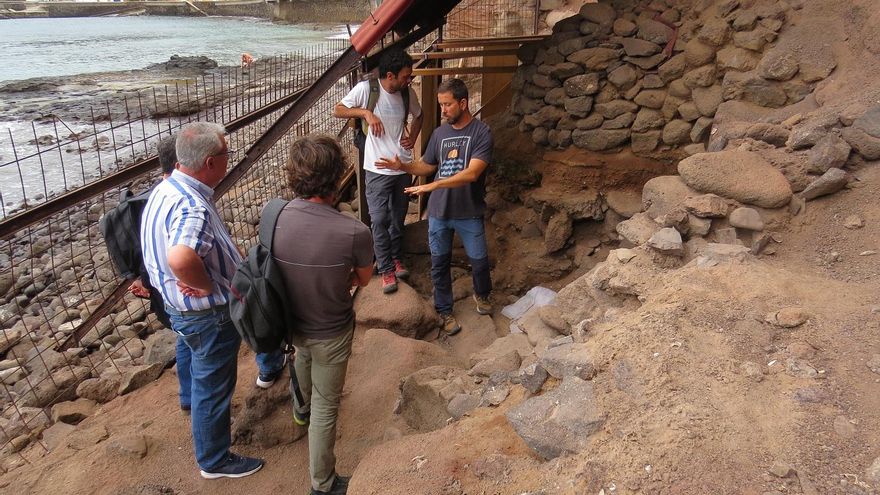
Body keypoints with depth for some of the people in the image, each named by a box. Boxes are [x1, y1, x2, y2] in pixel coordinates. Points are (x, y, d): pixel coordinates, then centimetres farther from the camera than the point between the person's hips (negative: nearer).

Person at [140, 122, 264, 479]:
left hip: (184, 307, 10)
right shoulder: (192, 207, -33)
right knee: (213, 387, 11)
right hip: (207, 315, -9)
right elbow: (181, 259, -51)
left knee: (205, 378, 30)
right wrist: (208, 286, -31)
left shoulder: (168, 188, 0)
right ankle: (215, 462, 31)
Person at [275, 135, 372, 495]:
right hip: (331, 333, -5)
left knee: (303, 354, 38)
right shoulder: (354, 232, -33)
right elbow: (363, 280, -12)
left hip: (290, 322, 5)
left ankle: (301, 408, 69)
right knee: (325, 407, 15)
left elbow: (275, 269, -3)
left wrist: (316, 282, 0)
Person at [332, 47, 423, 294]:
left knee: (398, 217, 17)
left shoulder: (407, 92, 0)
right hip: (378, 169, -4)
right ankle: (387, 269, 12)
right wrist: (365, 112, -23)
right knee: (379, 220, -1)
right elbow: (337, 110, -8)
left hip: (403, 167, 4)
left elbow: (418, 116, 18)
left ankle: (396, 258, 36)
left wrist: (412, 137, 1)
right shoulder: (366, 88, -13)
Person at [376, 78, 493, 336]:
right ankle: (445, 310, 29)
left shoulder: (481, 133, -13)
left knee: (479, 260, 10)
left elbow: (472, 173, -24)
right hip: (438, 211, 4)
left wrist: (433, 185, -30)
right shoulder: (439, 133, 5)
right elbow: (427, 166, 15)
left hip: (469, 211, -4)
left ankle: (481, 294, 42)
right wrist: (402, 166, -4)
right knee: (439, 263, 11)